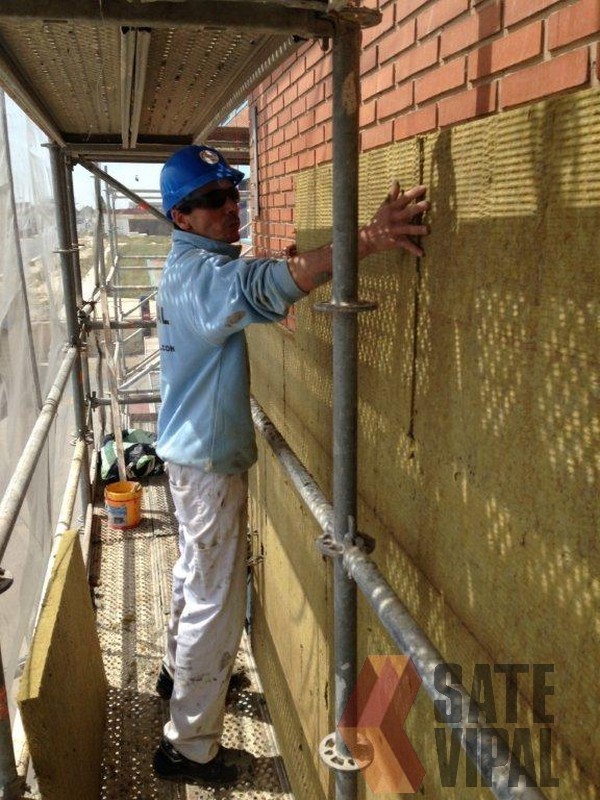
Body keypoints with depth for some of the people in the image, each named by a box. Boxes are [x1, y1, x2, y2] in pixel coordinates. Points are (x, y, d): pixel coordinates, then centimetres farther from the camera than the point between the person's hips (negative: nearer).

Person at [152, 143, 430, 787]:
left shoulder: (190, 265, 9)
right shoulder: (202, 271, -24)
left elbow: (240, 290, 28)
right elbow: (264, 286, -45)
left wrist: (275, 268, 10)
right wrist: (368, 239, -56)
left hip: (191, 451, 10)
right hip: (208, 461, -10)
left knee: (196, 571, 27)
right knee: (216, 602, 1)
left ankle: (179, 671, 49)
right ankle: (189, 747, 16)